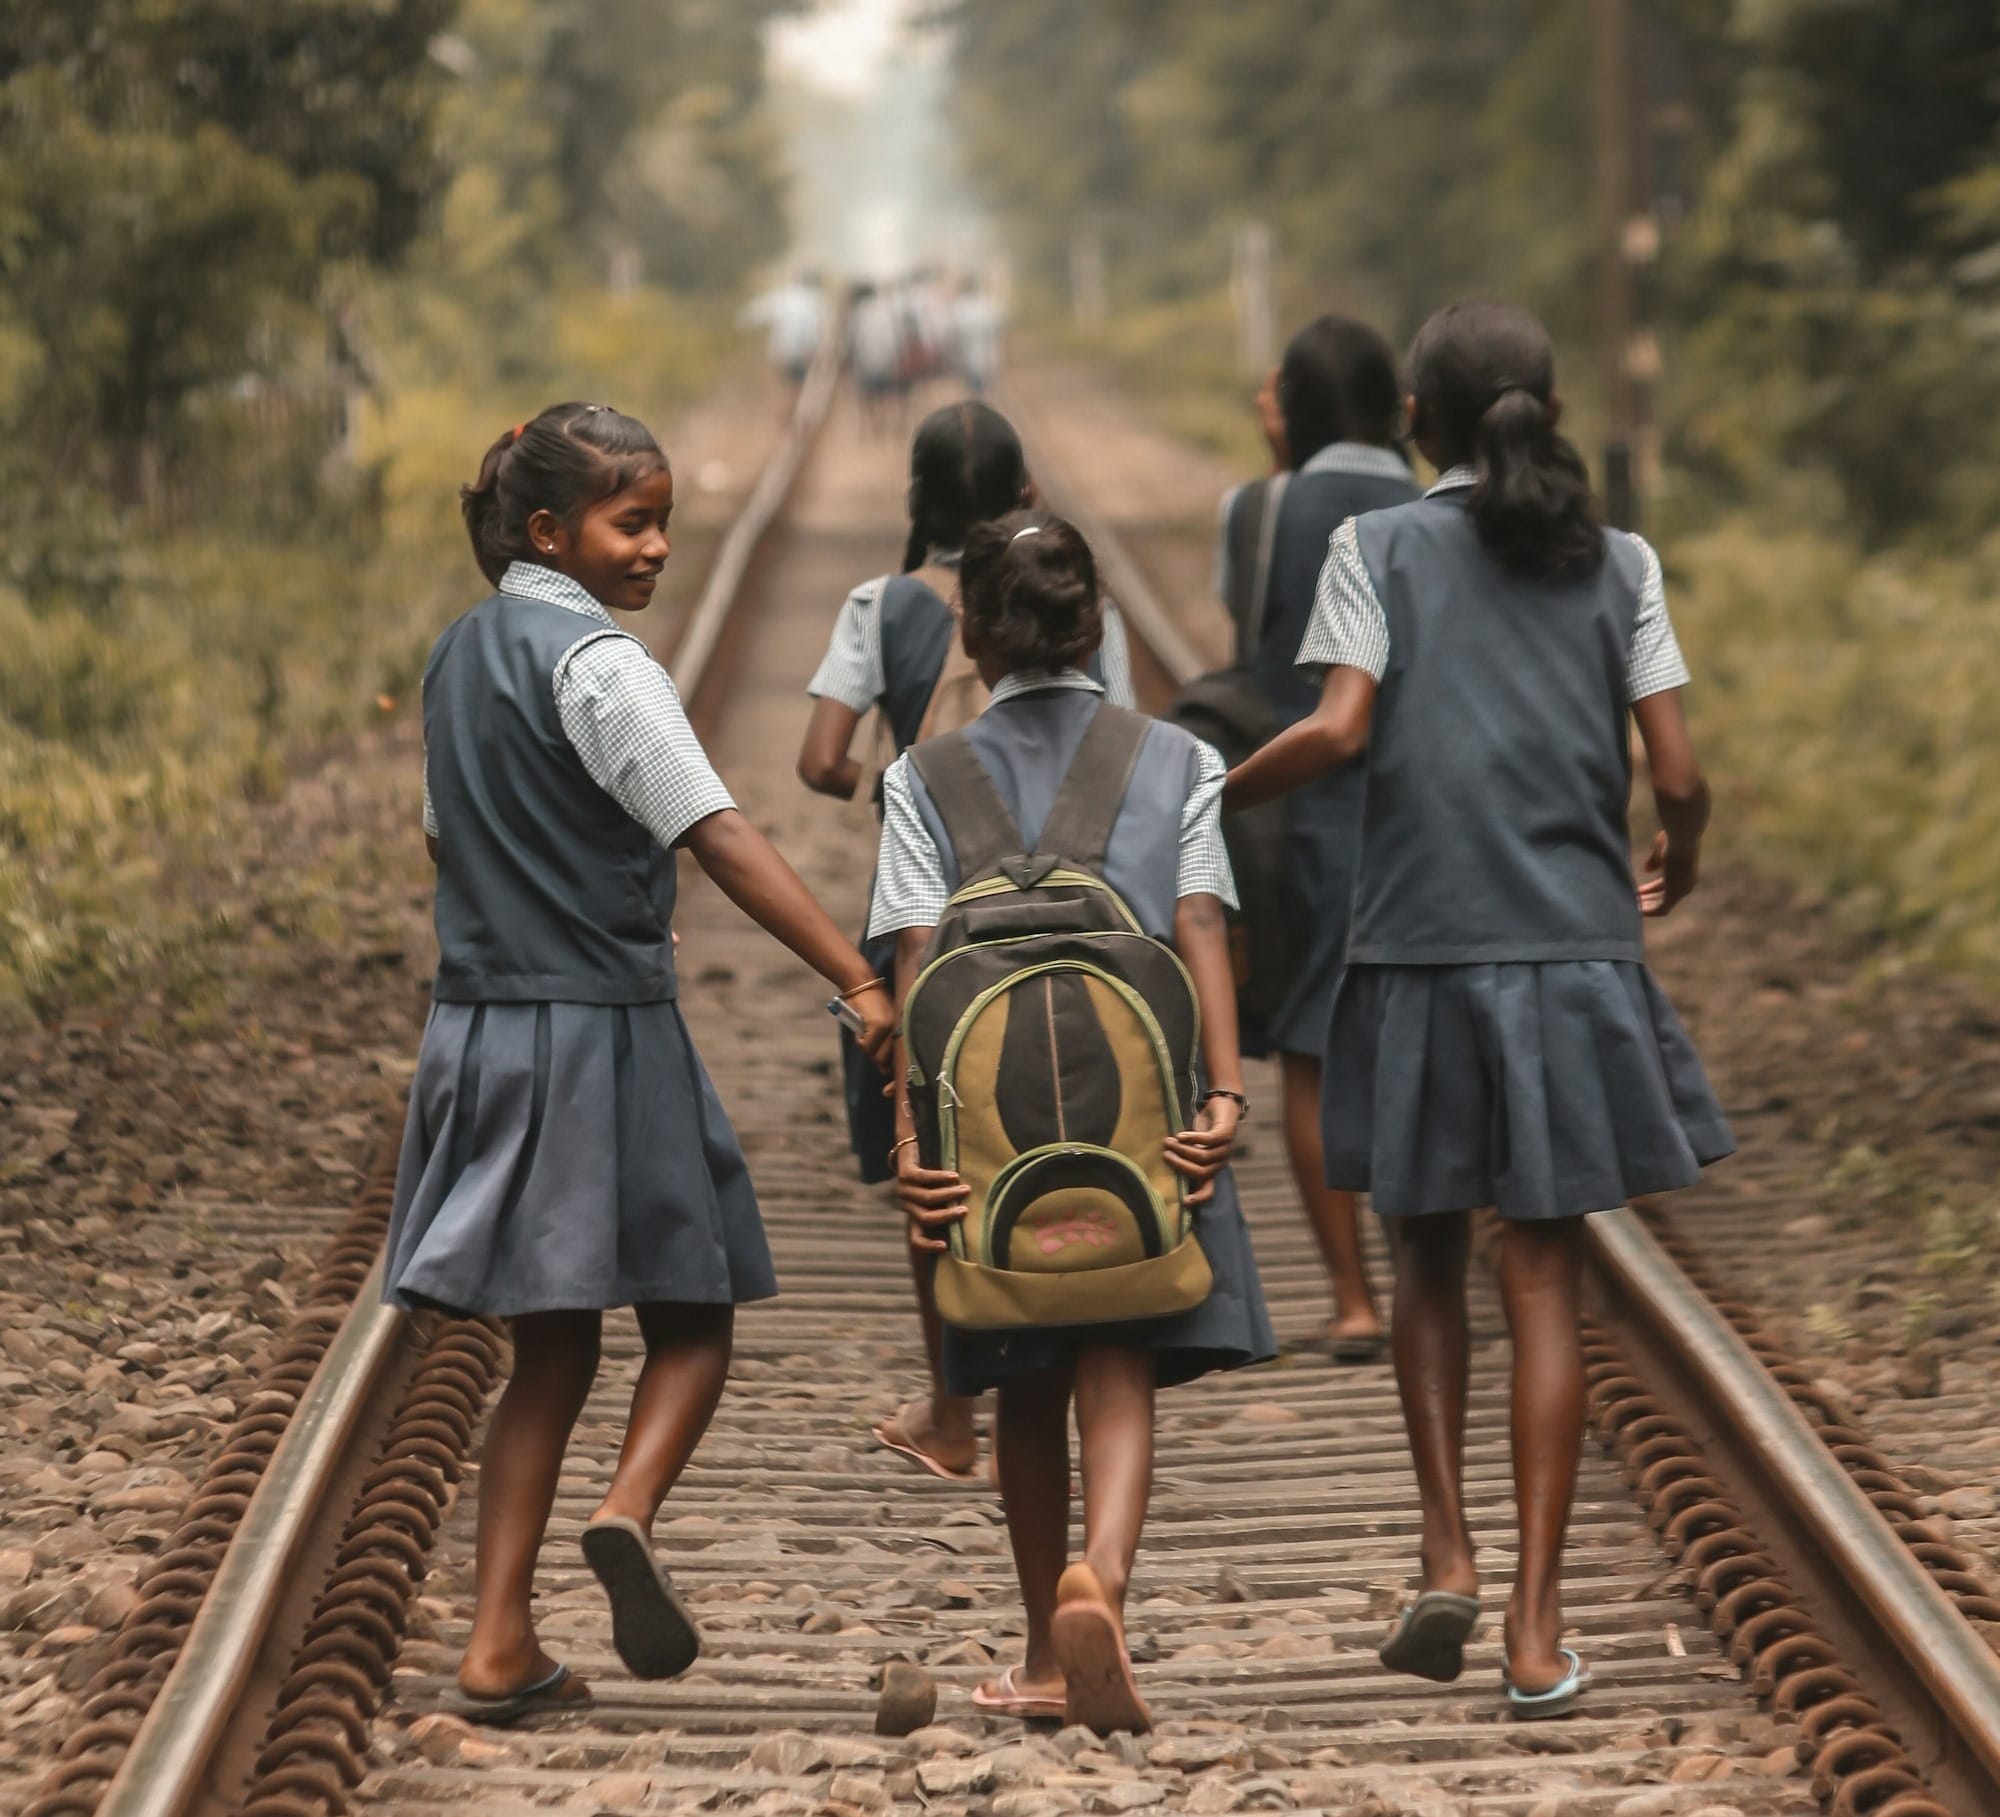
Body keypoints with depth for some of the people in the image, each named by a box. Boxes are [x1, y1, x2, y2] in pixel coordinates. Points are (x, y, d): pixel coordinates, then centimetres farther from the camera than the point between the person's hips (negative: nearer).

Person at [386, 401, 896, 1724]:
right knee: (693, 1319, 6)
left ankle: (501, 1644, 4)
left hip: (483, 1029, 7)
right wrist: (860, 981, -25)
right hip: (602, 1032, -7)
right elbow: (721, 839, -21)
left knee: (553, 1347, 11)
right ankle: (630, 1513, -22)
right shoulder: (599, 662, -13)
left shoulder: (463, 653, 12)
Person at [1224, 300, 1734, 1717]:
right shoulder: (1617, 562, 6)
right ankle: (1537, 1623, 0)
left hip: (1419, 948, 0)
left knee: (1430, 1255, 16)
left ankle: (1448, 1559, 6)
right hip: (1575, 949, 0)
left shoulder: (1379, 548, 2)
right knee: (1544, 1282, 3)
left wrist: (1210, 793, 5)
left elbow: (1338, 730, -10)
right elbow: (1677, 770, 1)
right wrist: (1681, 858, 22)